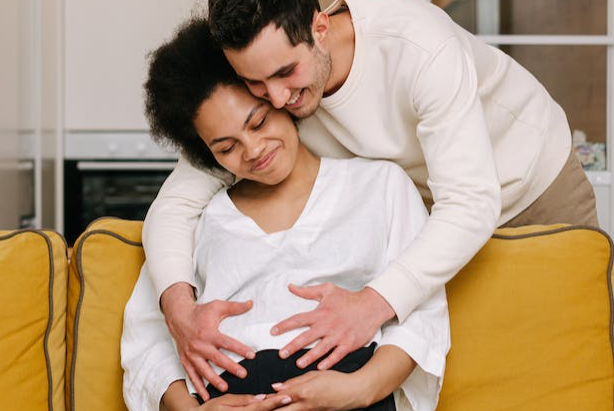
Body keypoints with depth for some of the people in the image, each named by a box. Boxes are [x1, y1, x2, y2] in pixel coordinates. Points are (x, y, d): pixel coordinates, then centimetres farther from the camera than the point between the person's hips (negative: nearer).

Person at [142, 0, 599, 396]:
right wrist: (180, 308, -46)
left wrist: (374, 304, -57)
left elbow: (471, 205, -44)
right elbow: (175, 202, -26)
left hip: (536, 180, -3)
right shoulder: (258, 89, -27)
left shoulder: (422, 47, -41)